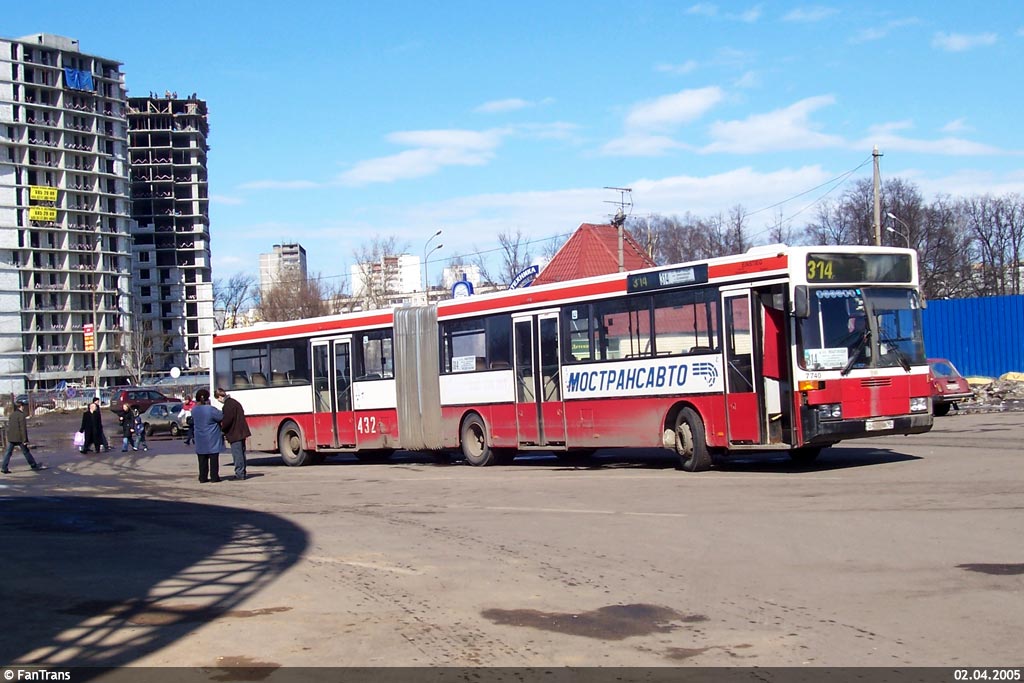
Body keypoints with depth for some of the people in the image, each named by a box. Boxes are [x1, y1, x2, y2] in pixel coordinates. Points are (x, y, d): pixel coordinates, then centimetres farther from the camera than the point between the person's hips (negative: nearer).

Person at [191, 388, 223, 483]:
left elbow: (194, 421, 13)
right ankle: (214, 477, 2)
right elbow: (222, 417, -8)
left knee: (202, 459, 9)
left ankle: (203, 477, 9)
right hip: (212, 439, -5)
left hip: (200, 439, 5)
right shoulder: (211, 410, -16)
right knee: (214, 458, 2)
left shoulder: (194, 410, 2)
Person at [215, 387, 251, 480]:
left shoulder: (228, 405, -15)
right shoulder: (234, 402, 17)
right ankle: (242, 473, 22)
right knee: (241, 454, 15)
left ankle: (239, 474, -6)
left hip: (235, 434, -10)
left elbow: (227, 420, -20)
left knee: (237, 454, -7)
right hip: (241, 433, 10)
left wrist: (222, 429, -4)